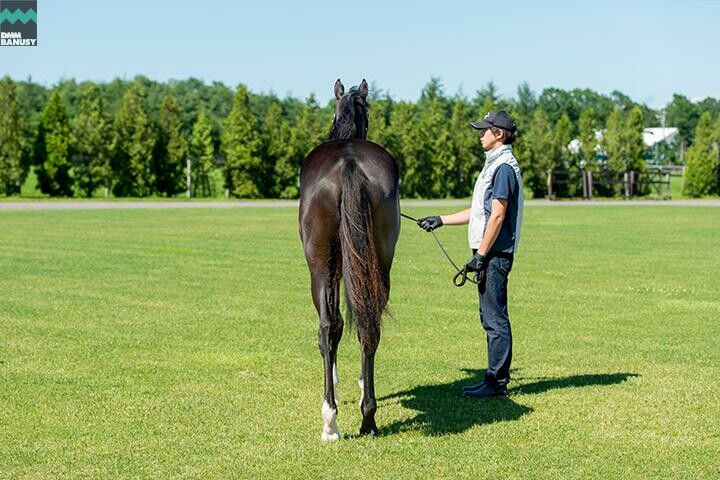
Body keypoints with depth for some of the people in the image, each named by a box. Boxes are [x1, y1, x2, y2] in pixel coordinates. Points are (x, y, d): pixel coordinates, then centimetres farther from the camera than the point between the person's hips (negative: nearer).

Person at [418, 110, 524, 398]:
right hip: (490, 255, 11)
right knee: (491, 318, 12)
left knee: (495, 318, -7)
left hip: (495, 254, -11)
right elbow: (480, 212, 25)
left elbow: (497, 216, -20)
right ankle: (496, 379, 18)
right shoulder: (494, 165, 19)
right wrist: (441, 220, 25)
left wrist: (480, 255, -20)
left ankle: (497, 382, -3)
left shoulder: (504, 167, -13)